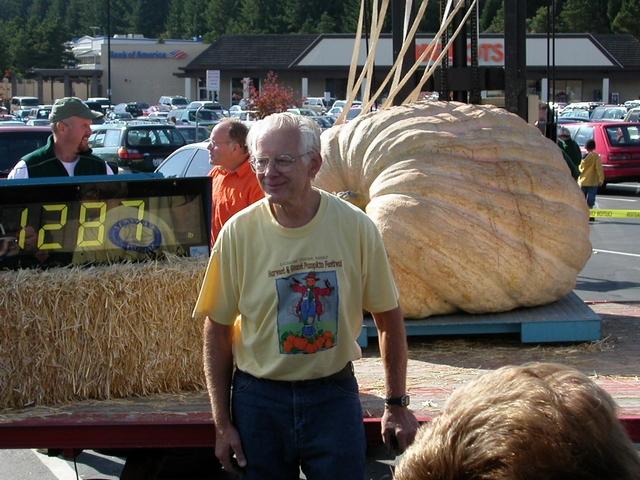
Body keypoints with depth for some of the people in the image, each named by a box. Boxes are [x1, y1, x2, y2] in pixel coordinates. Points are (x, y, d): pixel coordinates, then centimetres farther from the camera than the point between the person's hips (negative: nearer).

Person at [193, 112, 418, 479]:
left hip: (335, 393, 0)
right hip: (259, 398, 0)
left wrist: (397, 404, 4)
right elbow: (218, 330, -1)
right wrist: (223, 424, -2)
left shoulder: (355, 226, -8)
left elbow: (389, 318, 2)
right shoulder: (238, 232, -8)